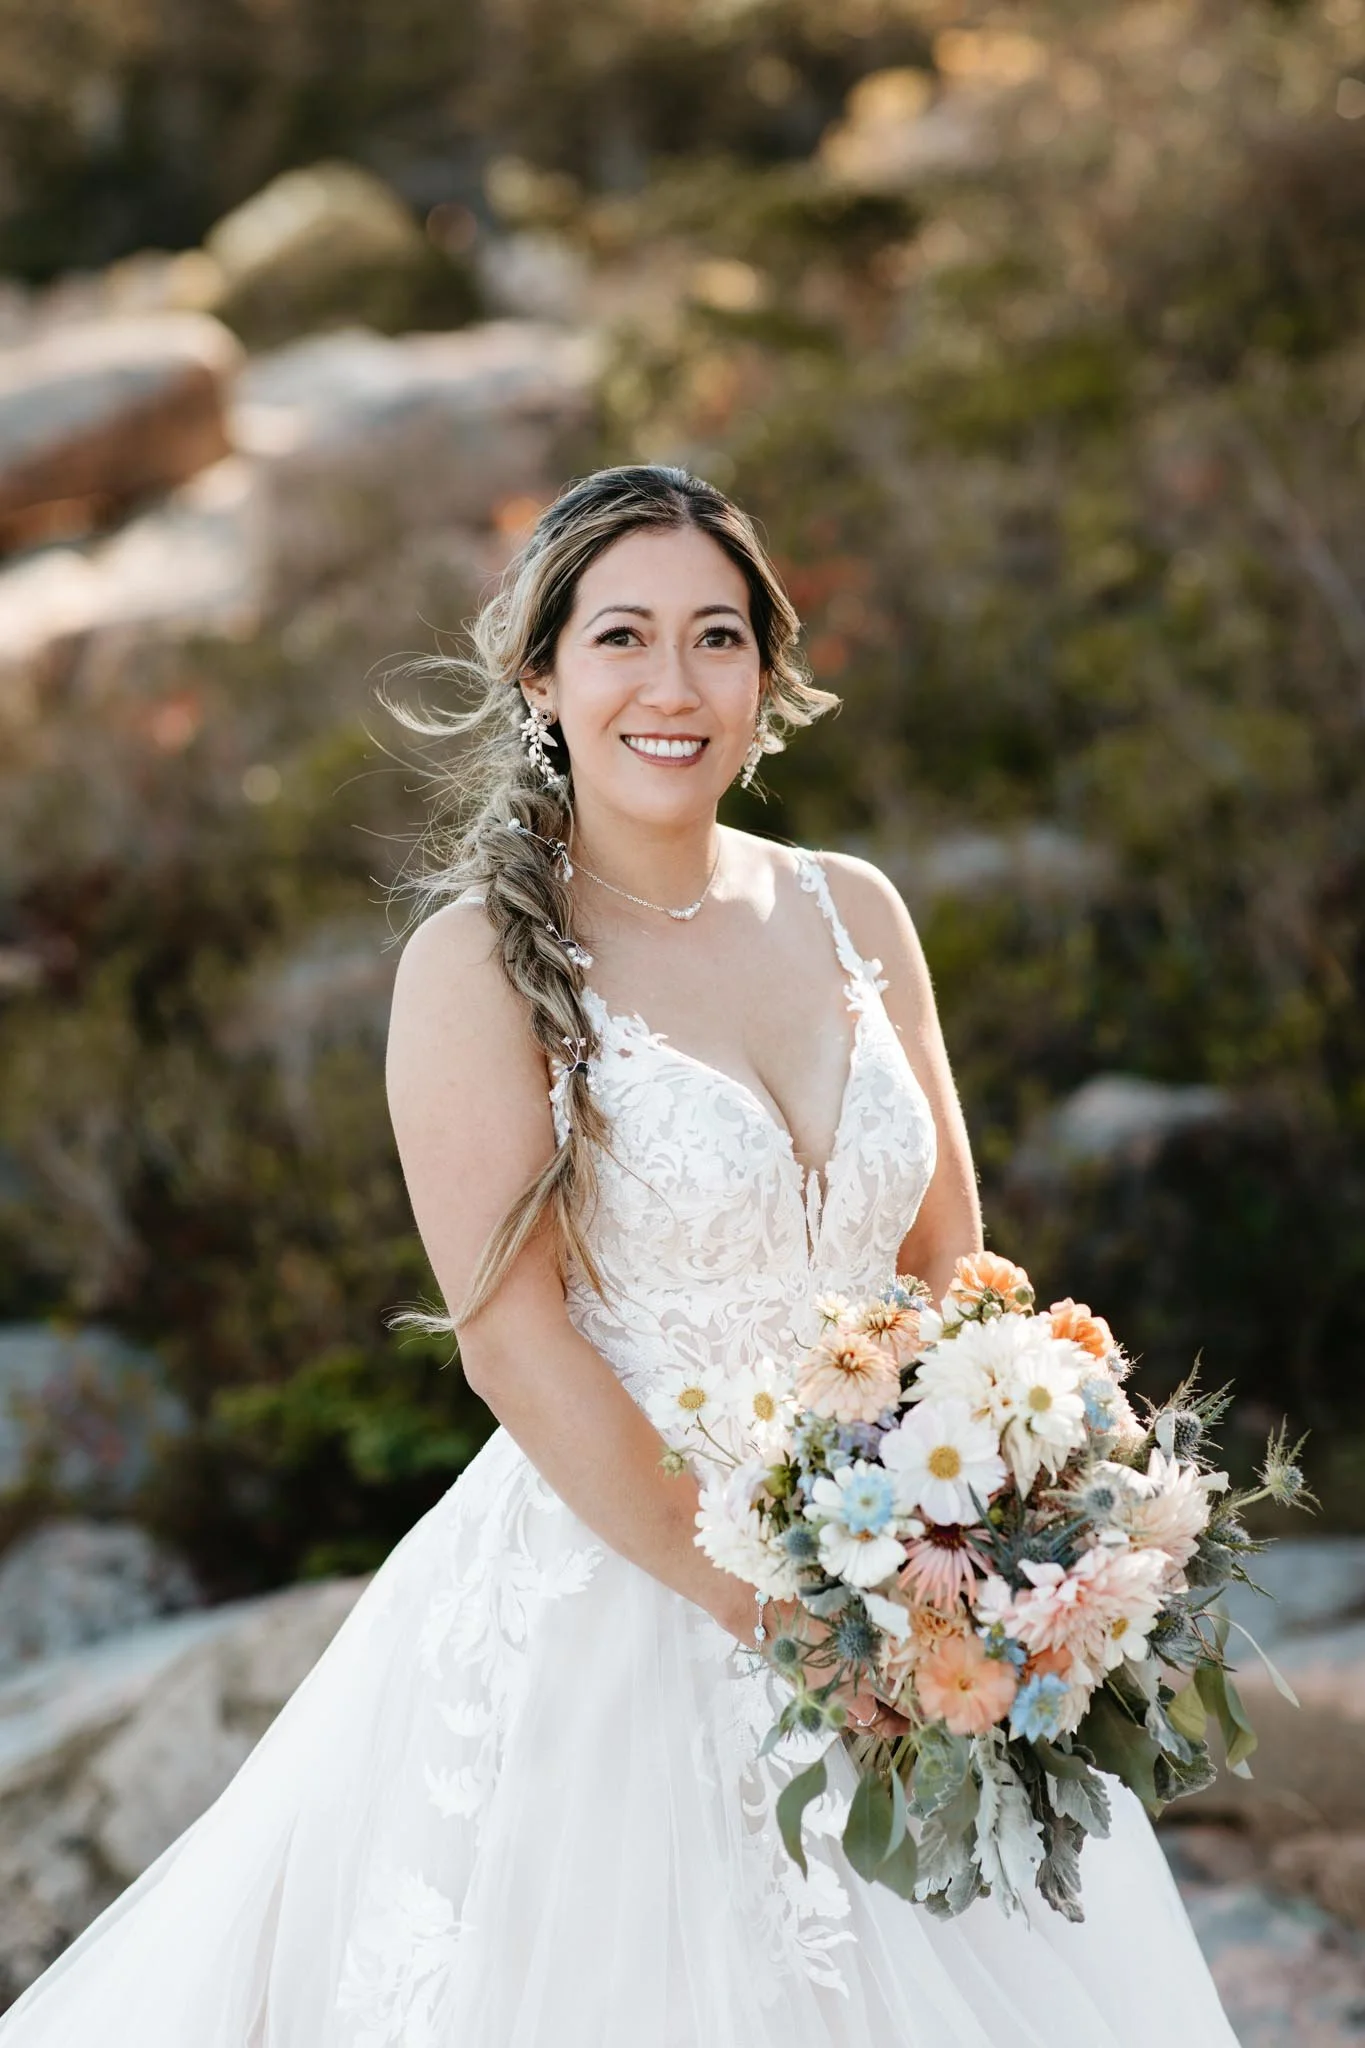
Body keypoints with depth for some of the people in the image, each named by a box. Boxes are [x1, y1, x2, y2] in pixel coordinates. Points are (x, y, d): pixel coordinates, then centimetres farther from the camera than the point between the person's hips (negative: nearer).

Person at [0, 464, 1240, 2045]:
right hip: (615, 1603, -5)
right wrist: (771, 1611, -17)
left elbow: (949, 1256, 9)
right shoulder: (479, 962, -10)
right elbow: (515, 1343, -15)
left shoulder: (850, 911, 5)